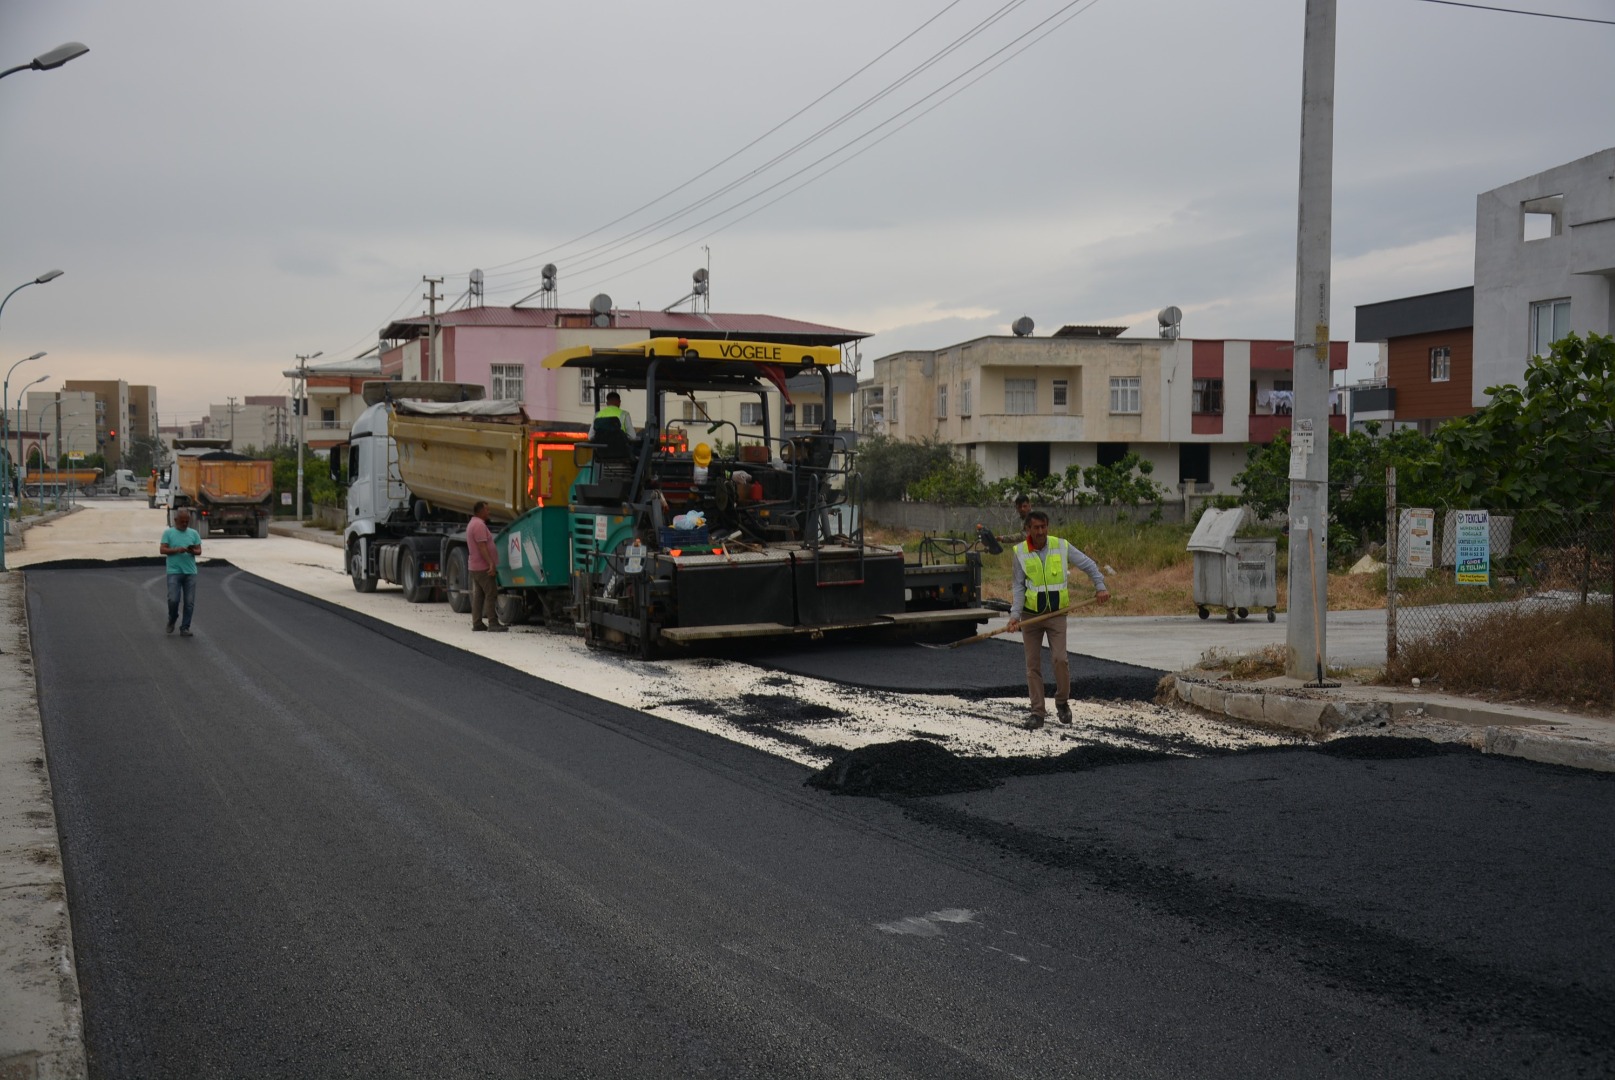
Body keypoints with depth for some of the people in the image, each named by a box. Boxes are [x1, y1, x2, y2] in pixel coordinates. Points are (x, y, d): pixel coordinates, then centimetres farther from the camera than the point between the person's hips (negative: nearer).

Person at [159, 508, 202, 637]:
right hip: (174, 571, -3)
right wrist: (177, 550, -18)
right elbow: (162, 549, -3)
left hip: (190, 572, 3)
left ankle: (185, 628, 8)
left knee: (189, 602, -1)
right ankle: (172, 620, 18)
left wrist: (193, 551, -14)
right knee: (173, 599, -10)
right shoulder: (168, 532, 4)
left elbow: (199, 550, 9)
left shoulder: (193, 533, 11)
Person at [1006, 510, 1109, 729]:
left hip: (1056, 613, -1)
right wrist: (1015, 615, -12)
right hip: (1030, 614, 1)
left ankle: (1062, 703, 13)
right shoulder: (1020, 552, -4)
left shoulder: (1061, 546, -4)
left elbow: (1088, 565, 4)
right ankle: (1038, 712, 11)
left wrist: (1100, 586, -10)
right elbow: (1019, 587, -2)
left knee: (1060, 659, -11)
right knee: (1033, 664, 3)